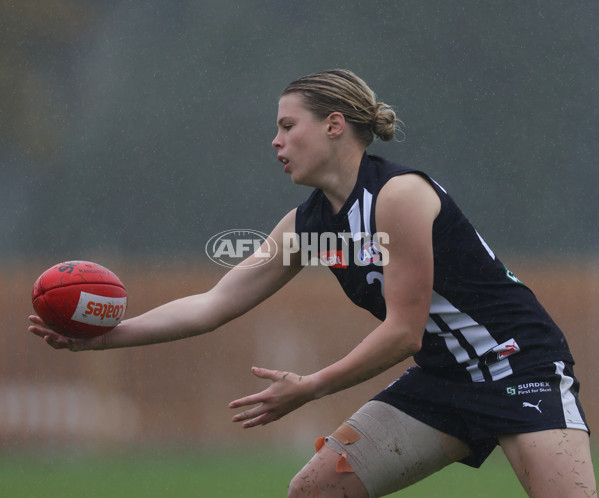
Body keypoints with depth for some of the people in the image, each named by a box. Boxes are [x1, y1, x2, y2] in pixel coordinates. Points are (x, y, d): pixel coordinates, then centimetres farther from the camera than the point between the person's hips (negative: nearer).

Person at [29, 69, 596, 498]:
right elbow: (213, 304, 7)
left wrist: (309, 388, -11)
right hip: (441, 380, 8)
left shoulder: (399, 194, -20)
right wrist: (103, 336, 0)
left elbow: (402, 333, -19)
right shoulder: (308, 223, 4)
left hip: (521, 366, -8)